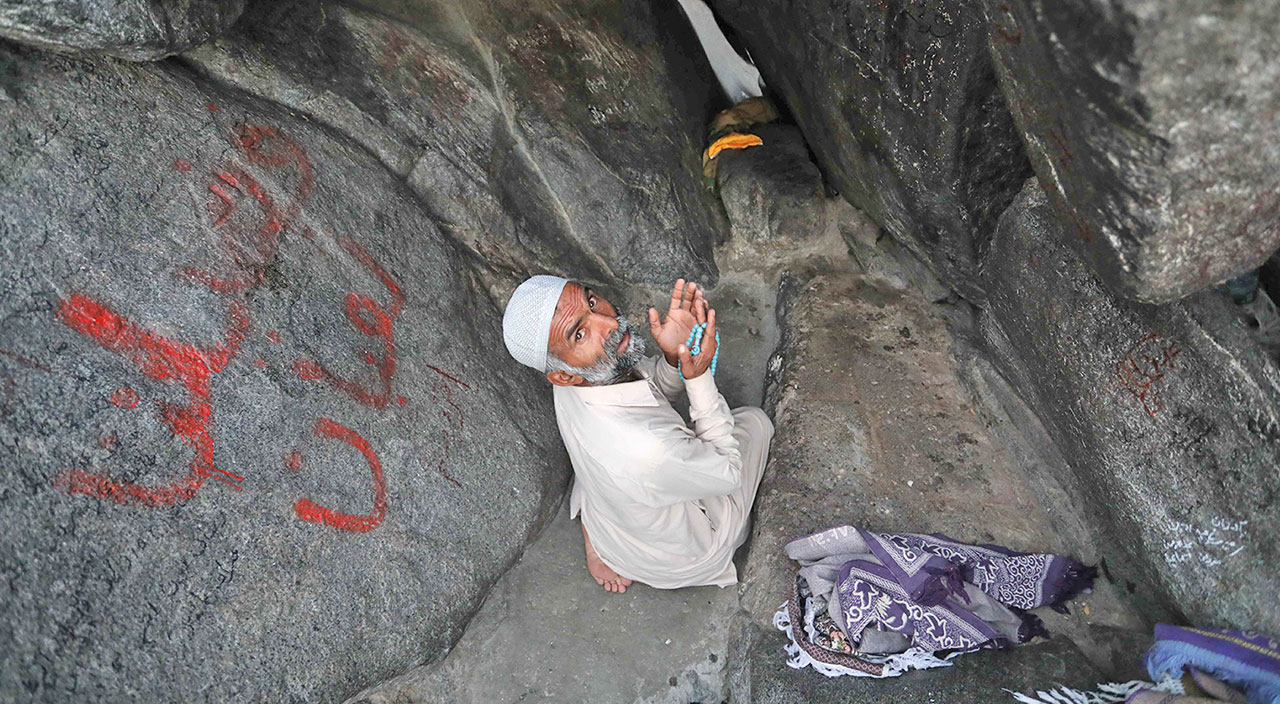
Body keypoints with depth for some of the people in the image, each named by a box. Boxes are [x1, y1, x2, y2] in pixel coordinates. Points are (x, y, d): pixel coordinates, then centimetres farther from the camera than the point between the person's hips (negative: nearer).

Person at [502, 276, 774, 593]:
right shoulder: (649, 450, -45)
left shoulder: (583, 378, -23)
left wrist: (674, 357, -25)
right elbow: (728, 474, -24)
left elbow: (659, 386, -3)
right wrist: (700, 378, -27)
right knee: (754, 419, 11)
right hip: (678, 560, -5)